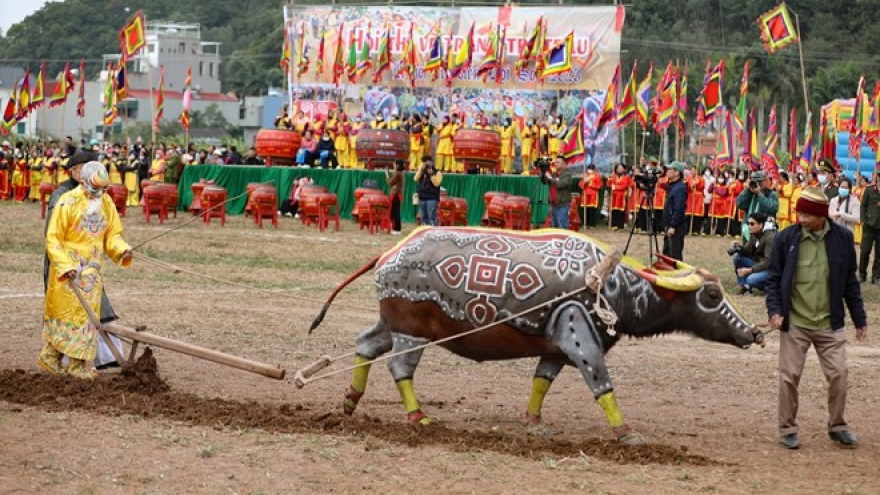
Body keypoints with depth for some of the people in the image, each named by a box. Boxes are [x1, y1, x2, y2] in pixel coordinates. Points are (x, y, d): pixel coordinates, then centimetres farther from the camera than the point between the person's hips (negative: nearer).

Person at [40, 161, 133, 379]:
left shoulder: (106, 203, 5)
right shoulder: (68, 202, -14)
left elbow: (112, 234, 9)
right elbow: (53, 238, -13)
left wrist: (122, 250, -12)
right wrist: (64, 265, -24)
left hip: (93, 271, 6)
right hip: (69, 271, -6)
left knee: (87, 316, 9)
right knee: (67, 314, -2)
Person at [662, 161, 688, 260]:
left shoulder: (680, 188, -17)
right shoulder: (671, 185, 14)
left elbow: (679, 209, -23)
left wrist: (673, 226, -24)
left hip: (676, 227, -10)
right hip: (670, 225, 10)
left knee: (675, 255, -7)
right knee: (667, 253, 15)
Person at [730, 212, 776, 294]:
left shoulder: (770, 237, -21)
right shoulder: (754, 234, 3)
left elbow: (768, 262, -25)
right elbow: (747, 251, 5)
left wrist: (749, 270, -28)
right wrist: (739, 247, -17)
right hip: (760, 265, 8)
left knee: (751, 279, -32)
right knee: (737, 256, -8)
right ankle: (743, 286, -4)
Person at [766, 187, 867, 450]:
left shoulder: (842, 238, -3)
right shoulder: (786, 238, -6)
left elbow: (850, 281, 6)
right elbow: (774, 279, 2)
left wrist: (859, 318, 8)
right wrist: (774, 310, -11)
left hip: (830, 324, 1)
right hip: (794, 323, -1)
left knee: (838, 373, 1)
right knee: (789, 376, 2)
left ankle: (837, 426, 19)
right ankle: (788, 429, 16)